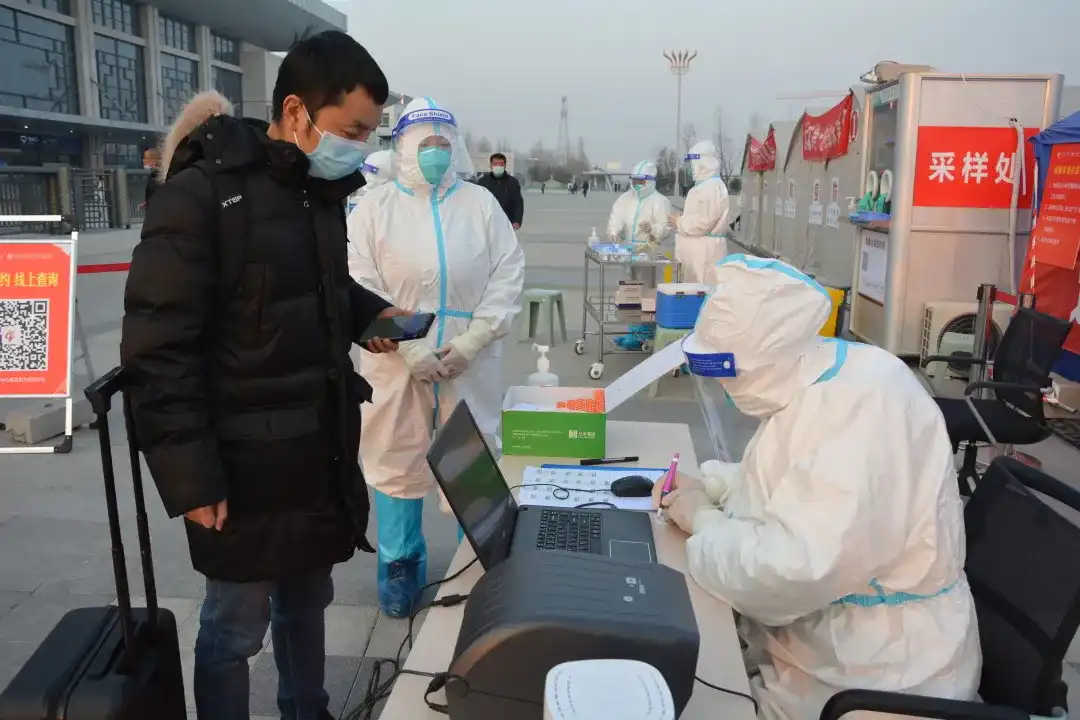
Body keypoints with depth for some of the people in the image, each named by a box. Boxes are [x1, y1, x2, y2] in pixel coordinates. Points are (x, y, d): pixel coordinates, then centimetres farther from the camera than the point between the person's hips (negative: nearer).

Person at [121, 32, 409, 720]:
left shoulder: (322, 191, 7)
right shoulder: (200, 194, -17)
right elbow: (159, 349, -18)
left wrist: (371, 312, 6)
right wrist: (191, 475, -18)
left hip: (322, 449, 7)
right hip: (243, 462, -7)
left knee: (307, 600, 22)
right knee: (237, 624, 10)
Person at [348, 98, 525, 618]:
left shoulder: (482, 203, 5)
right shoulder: (375, 207, 1)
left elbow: (508, 276, 0)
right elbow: (361, 287, -5)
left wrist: (469, 343, -11)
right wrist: (409, 349, -15)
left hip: (472, 362, 1)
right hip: (397, 362, -1)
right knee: (396, 463, 10)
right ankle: (399, 563, 31)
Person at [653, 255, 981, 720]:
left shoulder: (862, 409, -30)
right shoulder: (810, 379, 0)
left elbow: (795, 569, -36)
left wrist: (702, 520, -18)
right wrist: (708, 486, 1)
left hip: (874, 671, -8)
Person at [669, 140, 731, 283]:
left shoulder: (713, 186, -14)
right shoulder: (703, 184, 19)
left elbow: (704, 222, -22)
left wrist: (679, 222, -10)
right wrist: (682, 218, 7)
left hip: (705, 251, -10)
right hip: (696, 248, 10)